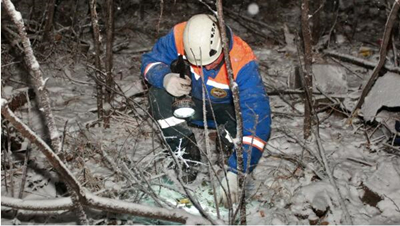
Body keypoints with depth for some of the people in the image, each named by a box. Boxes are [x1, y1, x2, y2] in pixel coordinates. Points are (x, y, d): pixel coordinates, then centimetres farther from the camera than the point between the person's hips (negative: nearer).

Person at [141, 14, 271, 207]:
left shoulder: (242, 61, -36)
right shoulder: (179, 36, -28)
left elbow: (257, 118, -42)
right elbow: (150, 61, -12)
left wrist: (233, 173, -49)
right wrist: (164, 78, -40)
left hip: (226, 108, -2)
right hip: (193, 103, 2)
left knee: (258, 128, -33)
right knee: (158, 90, -27)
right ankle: (186, 157, -15)